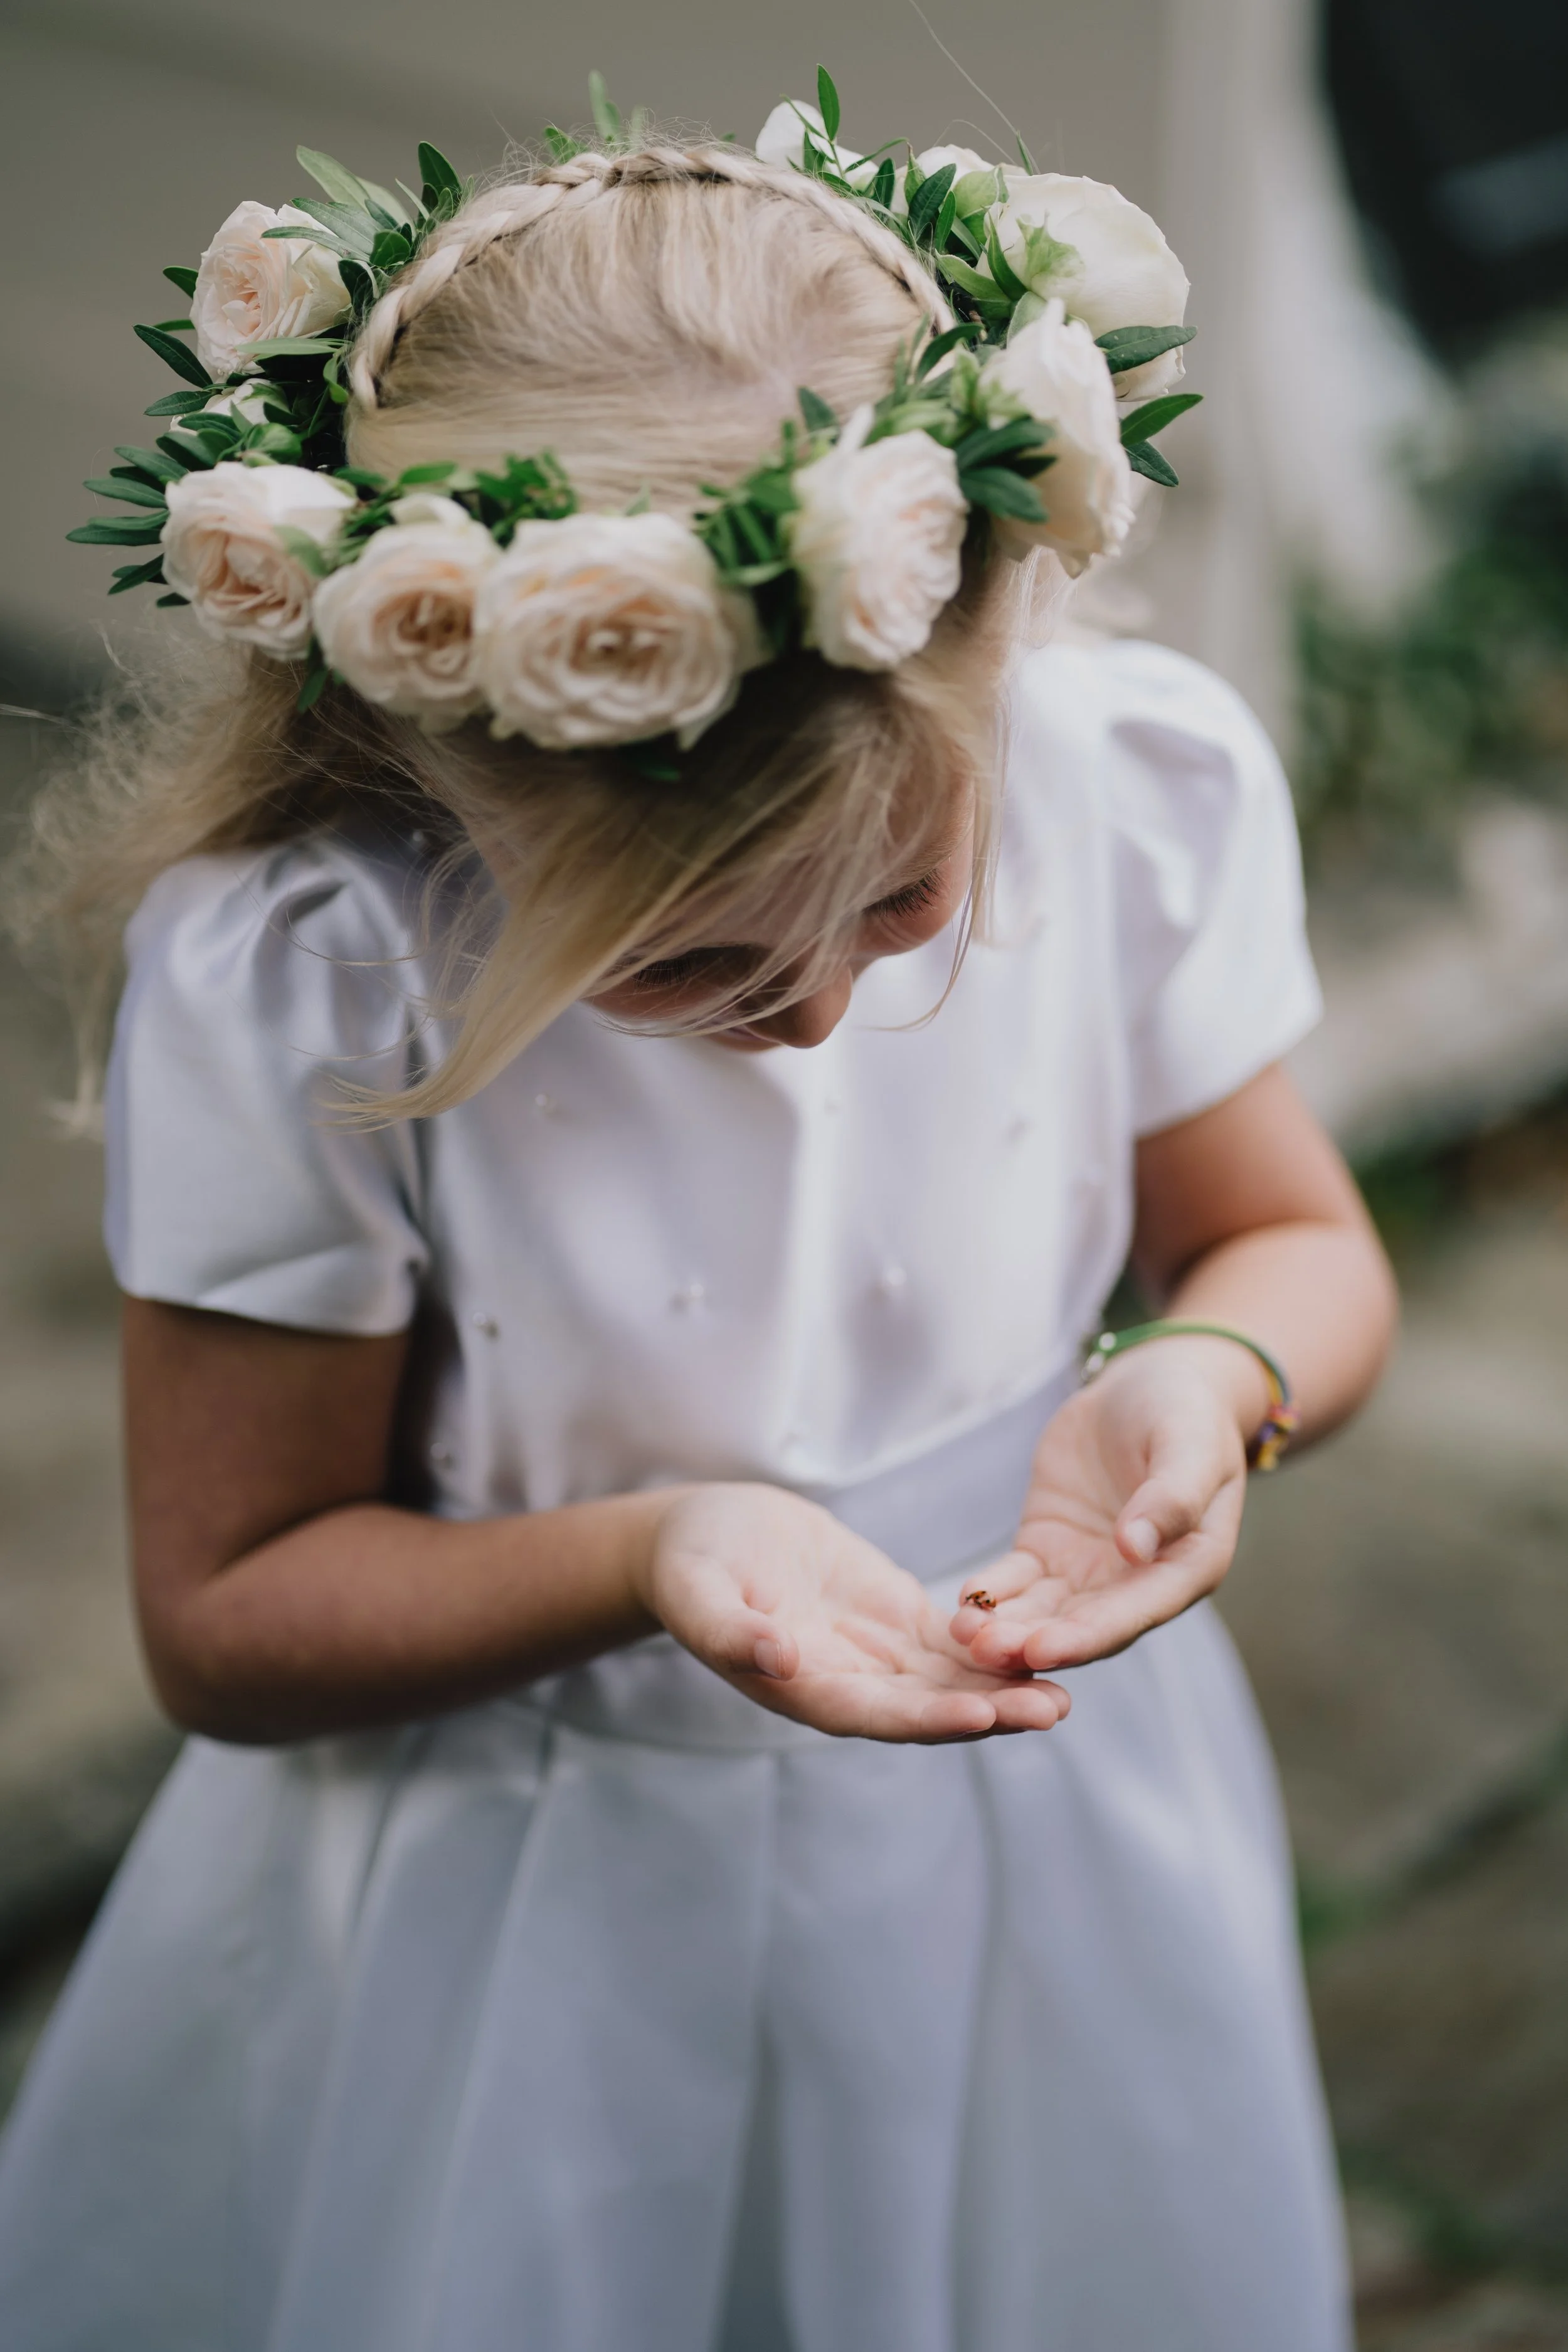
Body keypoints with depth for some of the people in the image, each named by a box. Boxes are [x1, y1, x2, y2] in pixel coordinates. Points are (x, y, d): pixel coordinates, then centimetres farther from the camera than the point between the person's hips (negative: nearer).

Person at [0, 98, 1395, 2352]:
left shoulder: (1145, 779, -18)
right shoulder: (290, 982, -25)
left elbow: (1297, 1243, 0)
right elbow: (228, 1616, -15)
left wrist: (1209, 1377, -23)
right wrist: (645, 1553, -31)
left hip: (1035, 1814, 3)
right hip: (528, 1909, -2)